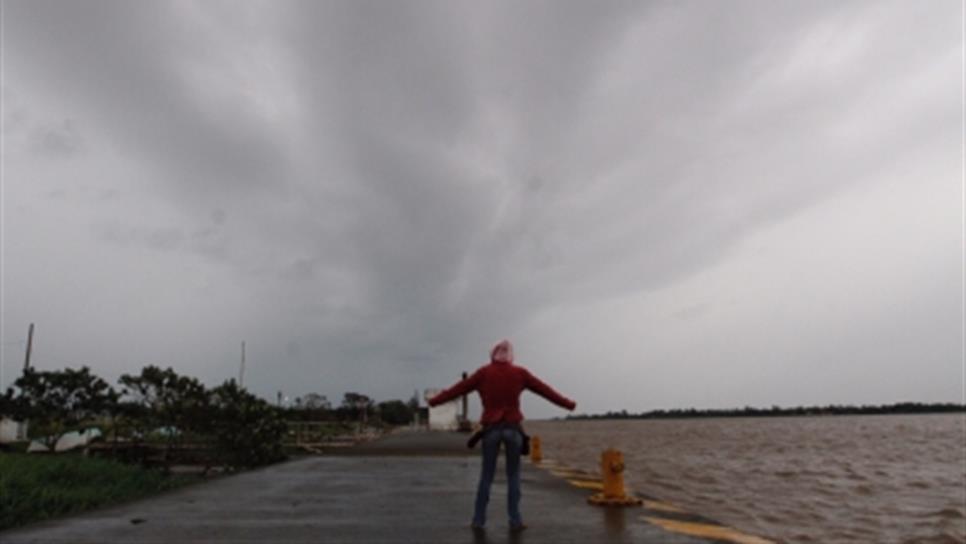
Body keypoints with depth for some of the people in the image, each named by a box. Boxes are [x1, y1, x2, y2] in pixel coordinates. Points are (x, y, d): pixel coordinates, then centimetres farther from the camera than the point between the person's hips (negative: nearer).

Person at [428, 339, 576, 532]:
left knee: (486, 475, 7)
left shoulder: (483, 372, 2)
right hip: (512, 428, 0)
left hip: (491, 428, 0)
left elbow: (459, 388, 5)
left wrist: (435, 401, 15)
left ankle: (478, 520, 8)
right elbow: (545, 389, 9)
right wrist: (567, 403, 19)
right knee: (513, 475, 9)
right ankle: (515, 520, 6)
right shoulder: (520, 373, 3)